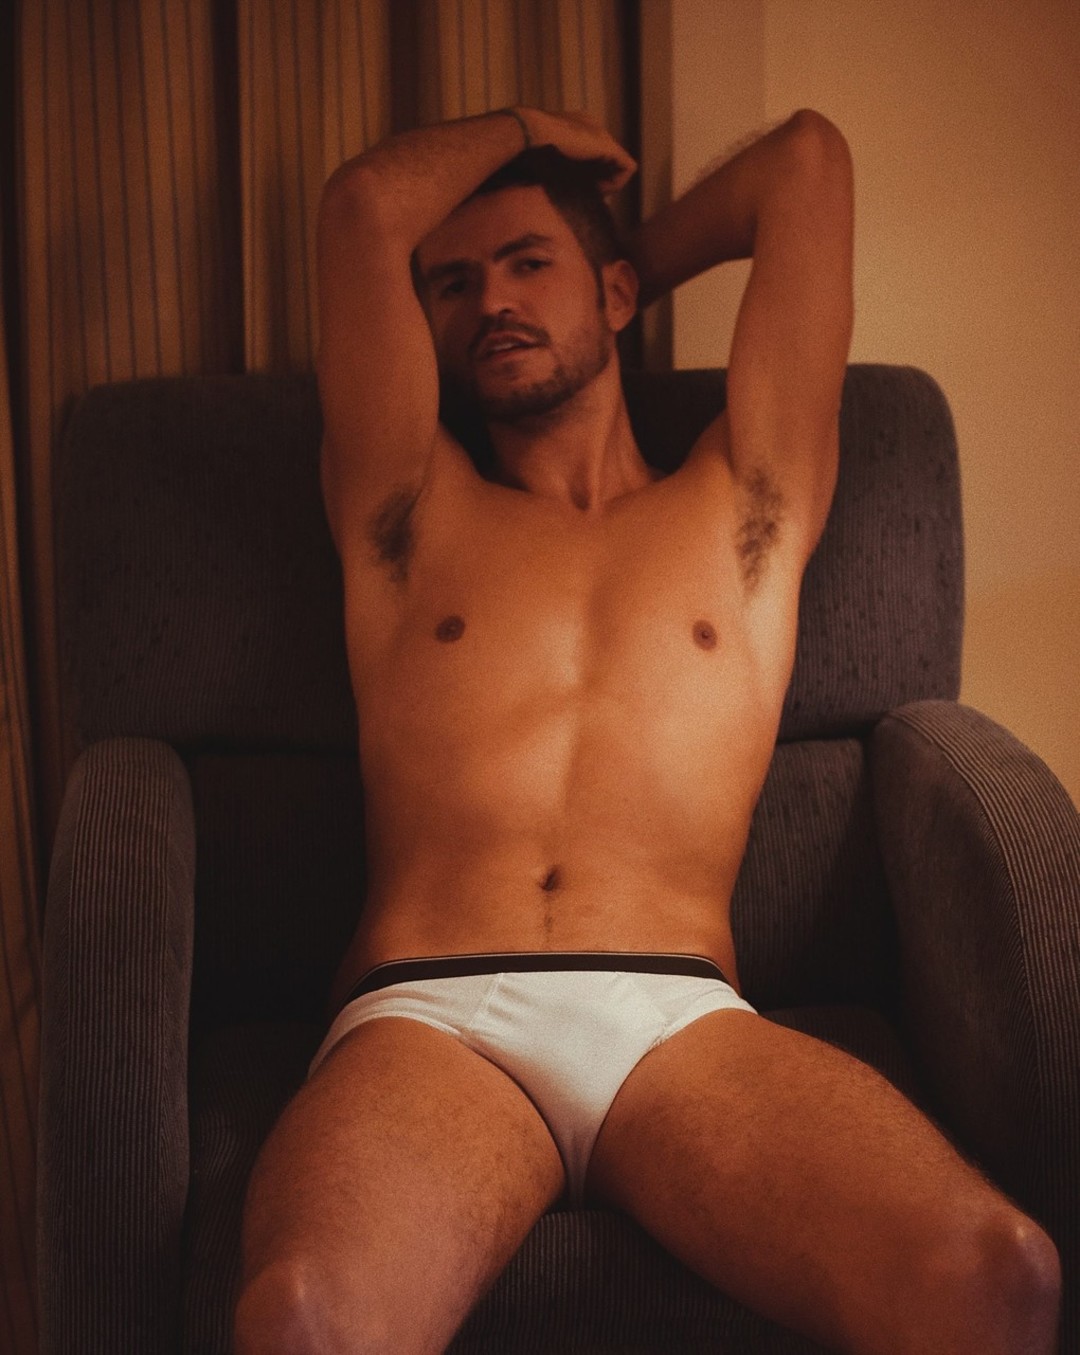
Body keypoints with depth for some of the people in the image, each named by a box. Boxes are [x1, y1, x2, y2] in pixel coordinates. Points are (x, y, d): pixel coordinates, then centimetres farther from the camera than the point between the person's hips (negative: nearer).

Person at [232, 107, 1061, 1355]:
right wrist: (533, 127, 37)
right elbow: (364, 207, 19)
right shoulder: (411, 511, 26)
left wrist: (626, 273, 43)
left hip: (686, 1020, 1)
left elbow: (809, 159, 28)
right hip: (430, 1018, 0)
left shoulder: (741, 508, 26)